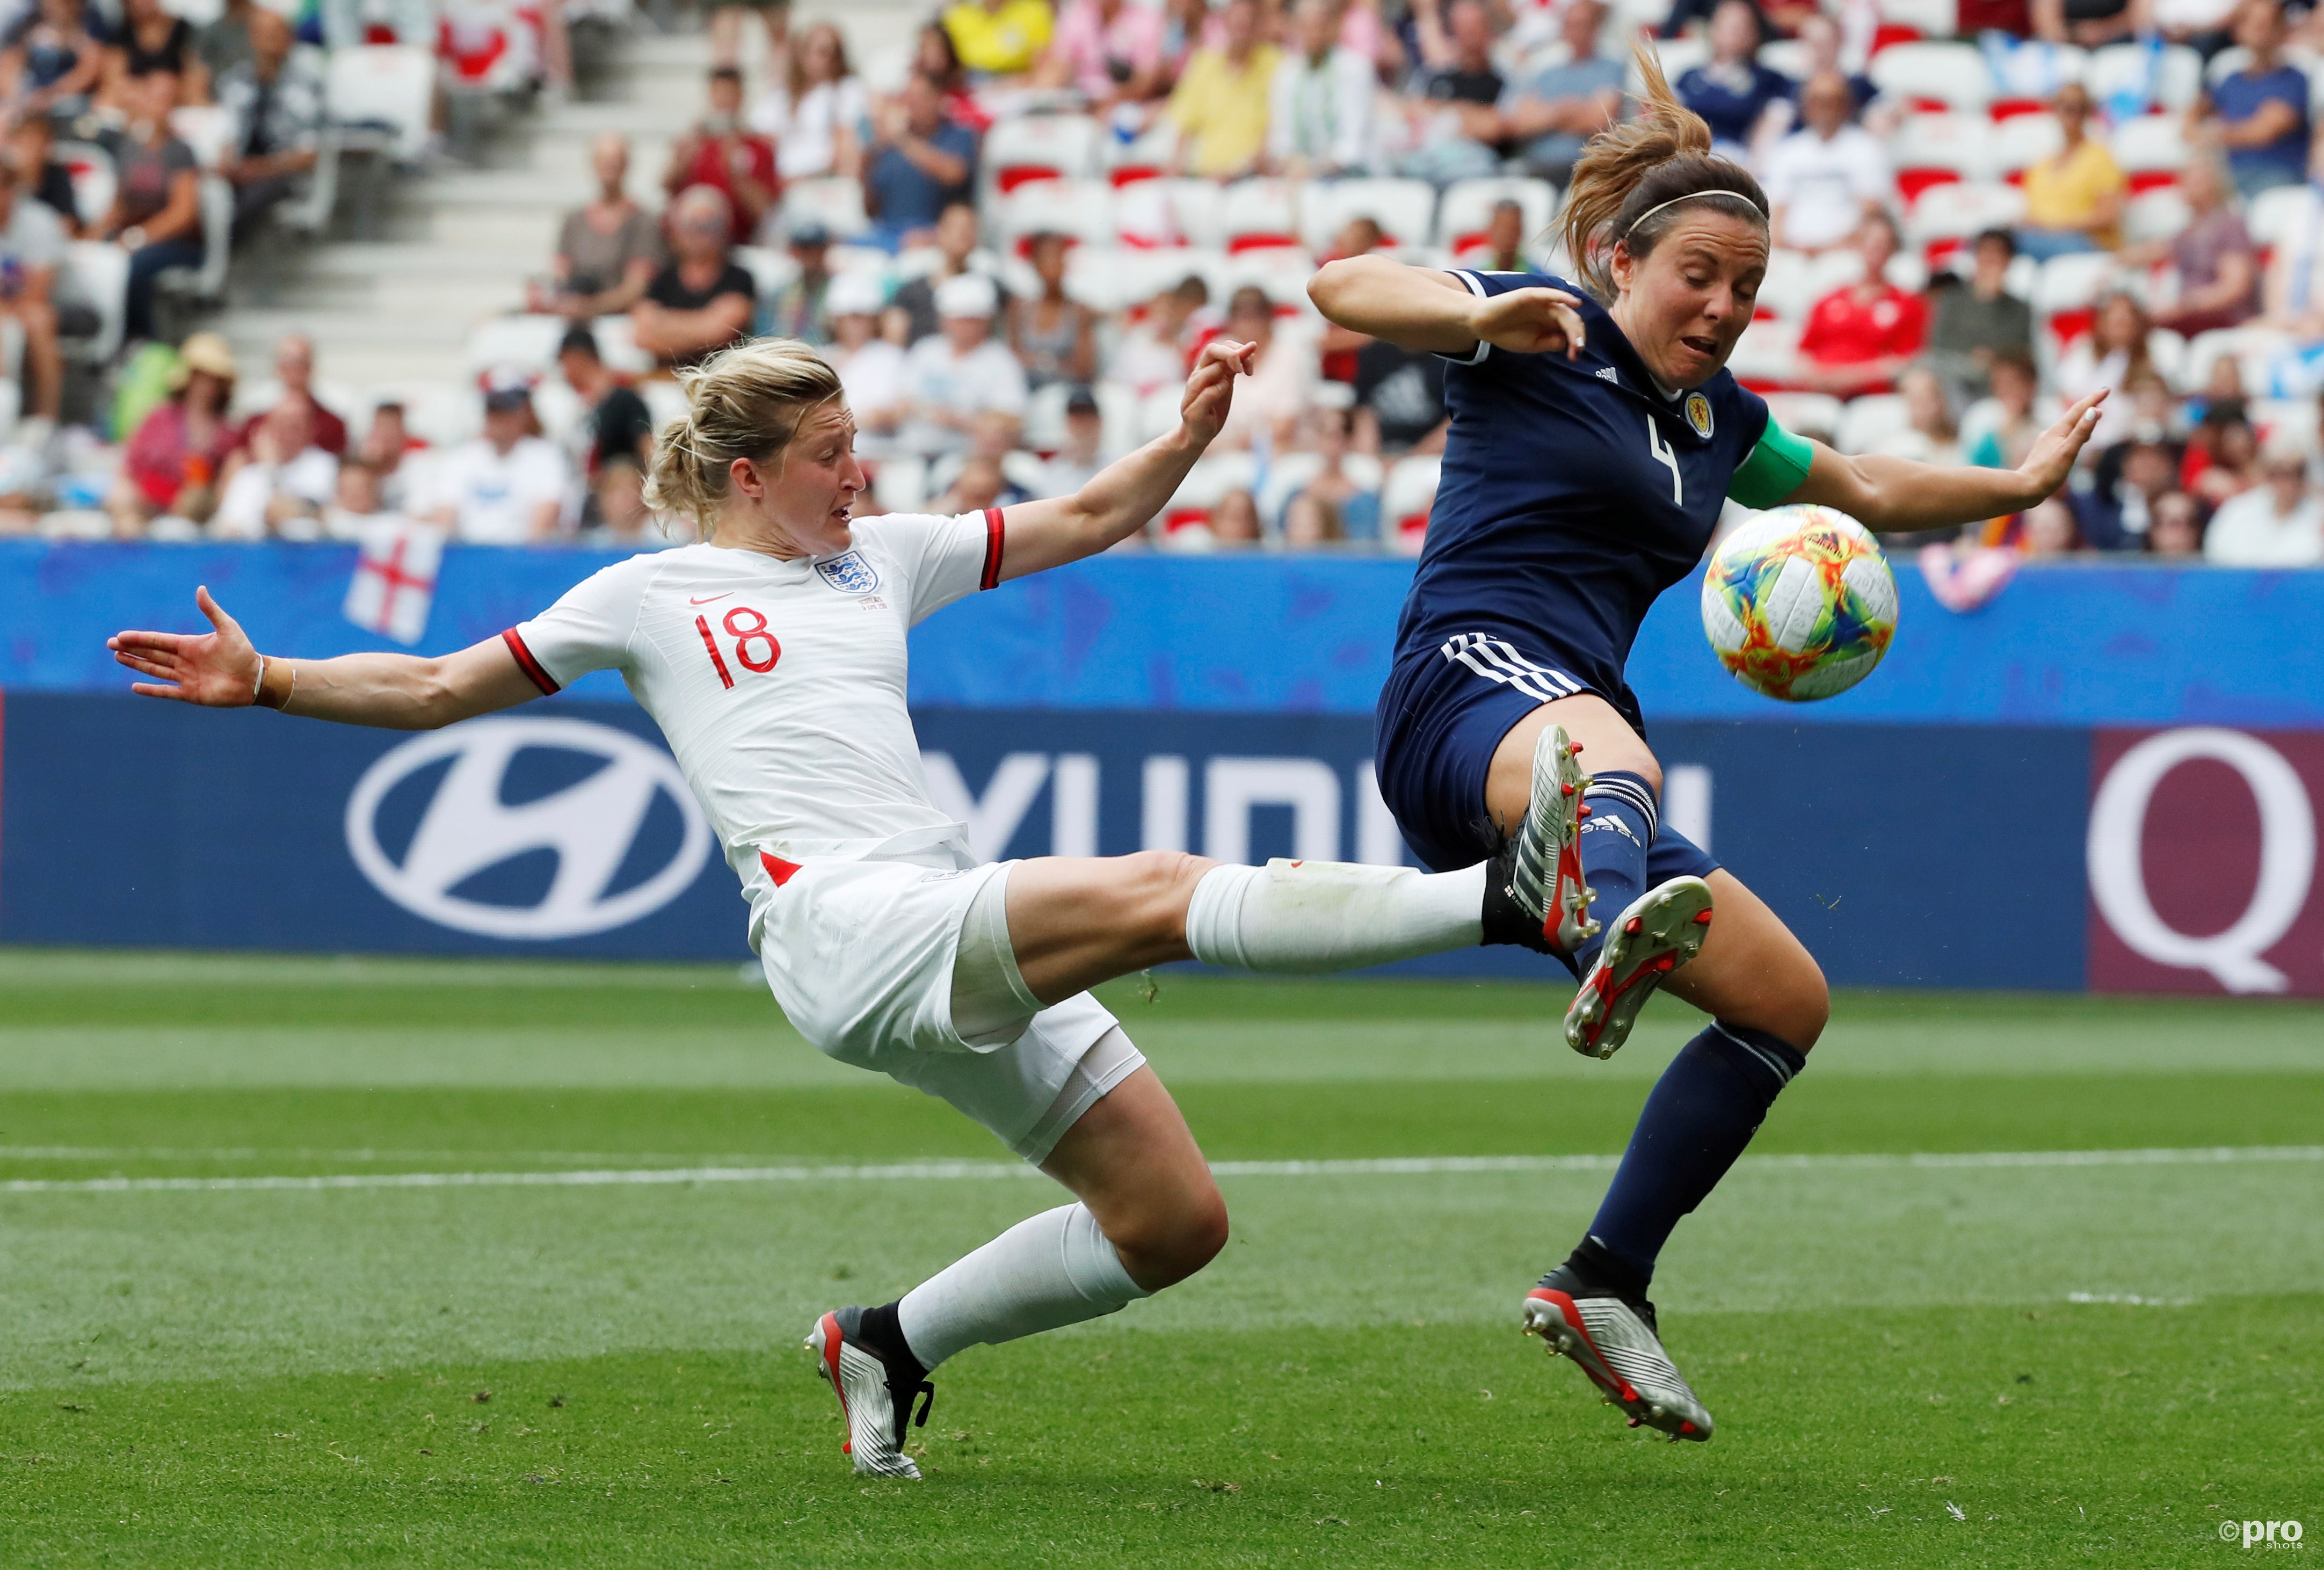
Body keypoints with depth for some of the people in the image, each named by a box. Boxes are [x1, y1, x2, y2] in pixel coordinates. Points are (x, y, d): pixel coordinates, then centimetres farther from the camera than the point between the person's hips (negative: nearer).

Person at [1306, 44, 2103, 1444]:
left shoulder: (1714, 419, 26)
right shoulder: (1544, 341, 3)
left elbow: (1864, 490, 44)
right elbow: (1344, 284, -12)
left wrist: (2019, 484, 38)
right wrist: (1485, 319, -30)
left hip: (1579, 728, 9)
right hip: (1474, 681, -9)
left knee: (1790, 1000, 8)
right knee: (1607, 749, -45)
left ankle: (1603, 1288, 11)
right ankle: (1606, 928, -86)